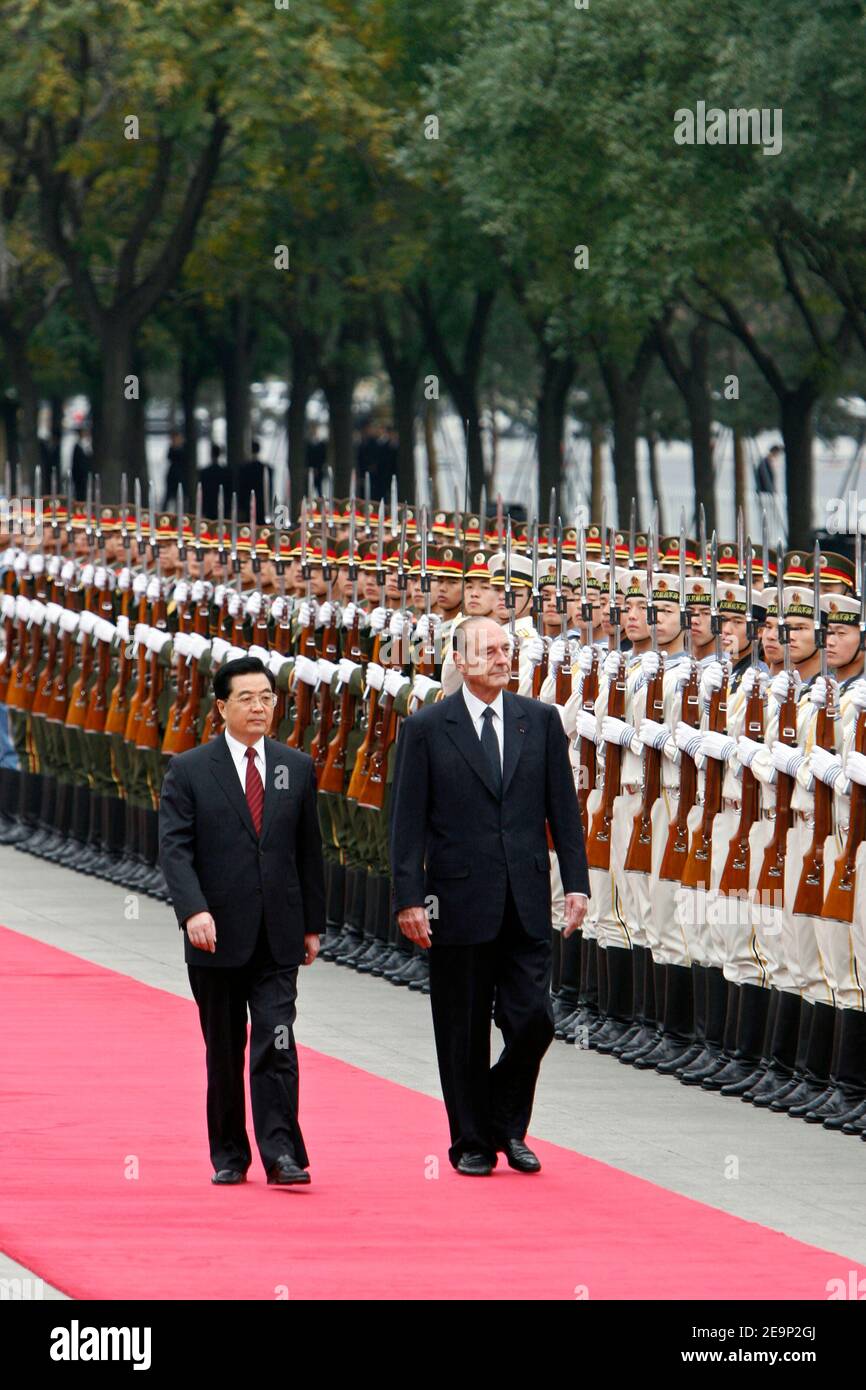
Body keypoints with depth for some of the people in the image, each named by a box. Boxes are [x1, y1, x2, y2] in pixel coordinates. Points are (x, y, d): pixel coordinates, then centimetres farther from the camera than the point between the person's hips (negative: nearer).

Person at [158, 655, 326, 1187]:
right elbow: (175, 848, -8)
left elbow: (309, 850, 13)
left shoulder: (297, 768, 8)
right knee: (224, 1052, 7)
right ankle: (229, 1156, 17)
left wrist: (313, 923, 12)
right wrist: (194, 910, -22)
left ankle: (282, 1153, -13)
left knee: (277, 1044, -10)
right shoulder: (189, 771, -1)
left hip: (278, 938, 1)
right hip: (218, 936, -1)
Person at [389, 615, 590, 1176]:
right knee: (464, 1032, 5)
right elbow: (409, 821, -2)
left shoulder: (540, 720, 7)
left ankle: (508, 1126, 20)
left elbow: (564, 808, 8)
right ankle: (472, 1141, 17)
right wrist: (409, 898, -8)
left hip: (527, 903, 2)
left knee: (533, 1020, -3)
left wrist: (576, 882, 2)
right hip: (459, 901, -2)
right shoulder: (427, 728, -1)